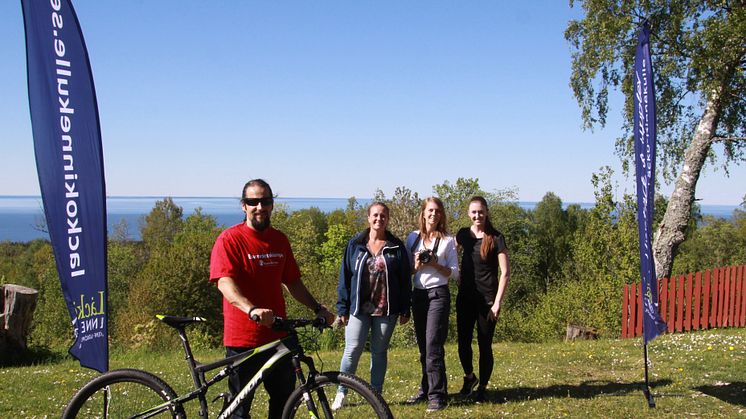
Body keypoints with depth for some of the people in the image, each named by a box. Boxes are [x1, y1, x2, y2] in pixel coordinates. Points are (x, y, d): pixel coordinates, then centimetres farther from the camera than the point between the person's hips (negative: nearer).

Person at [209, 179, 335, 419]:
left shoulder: (280, 240, 9)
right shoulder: (229, 239, -9)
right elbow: (225, 283, -23)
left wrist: (317, 308, 8)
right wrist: (252, 310, -38)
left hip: (277, 336, 5)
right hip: (243, 340, -5)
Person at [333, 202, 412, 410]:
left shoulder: (396, 246, 2)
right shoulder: (355, 244, 3)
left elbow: (405, 280, 4)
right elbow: (345, 277, 4)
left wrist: (405, 310, 1)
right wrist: (343, 307, -1)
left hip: (386, 308, 0)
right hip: (359, 307, 0)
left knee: (379, 352, 10)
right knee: (352, 351, -1)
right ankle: (341, 392, 16)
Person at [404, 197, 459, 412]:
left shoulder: (447, 240, 1)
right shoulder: (413, 237, 9)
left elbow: (454, 273, -1)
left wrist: (436, 265, -16)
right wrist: (416, 265, -9)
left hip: (438, 295, -4)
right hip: (418, 294, 4)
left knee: (433, 346, -11)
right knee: (423, 346, 10)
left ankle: (437, 395, -7)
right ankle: (426, 389, 21)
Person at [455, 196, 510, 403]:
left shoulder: (496, 238, -7)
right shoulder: (463, 235, 4)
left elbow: (505, 273, -8)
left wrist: (497, 302, -12)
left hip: (487, 300, -3)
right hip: (465, 298, 3)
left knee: (484, 345, 3)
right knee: (463, 341, 6)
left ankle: (482, 387, 19)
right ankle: (469, 377, 33)